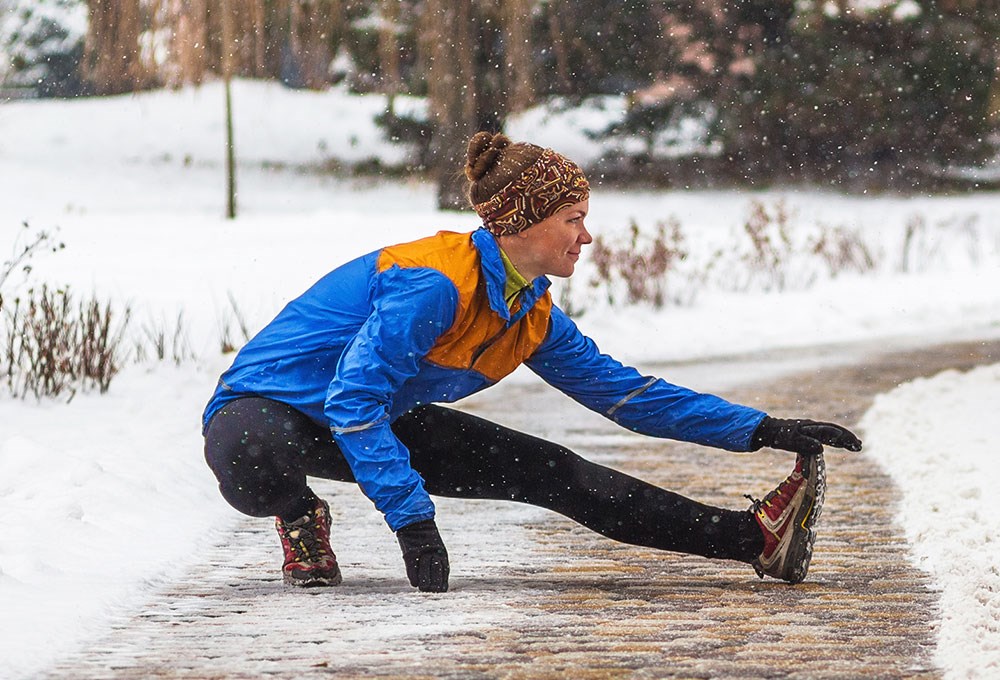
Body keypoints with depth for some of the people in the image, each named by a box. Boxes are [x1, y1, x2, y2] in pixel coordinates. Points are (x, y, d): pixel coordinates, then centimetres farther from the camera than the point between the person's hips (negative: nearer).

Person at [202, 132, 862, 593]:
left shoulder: (534, 320, 0)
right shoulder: (434, 282, -29)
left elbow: (626, 391, 8)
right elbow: (353, 399, -33)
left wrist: (764, 431, 3)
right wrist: (412, 519, -37)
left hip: (382, 422, 8)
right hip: (269, 408, -8)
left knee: (551, 472, -4)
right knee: (253, 462, -45)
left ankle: (756, 539, -3)